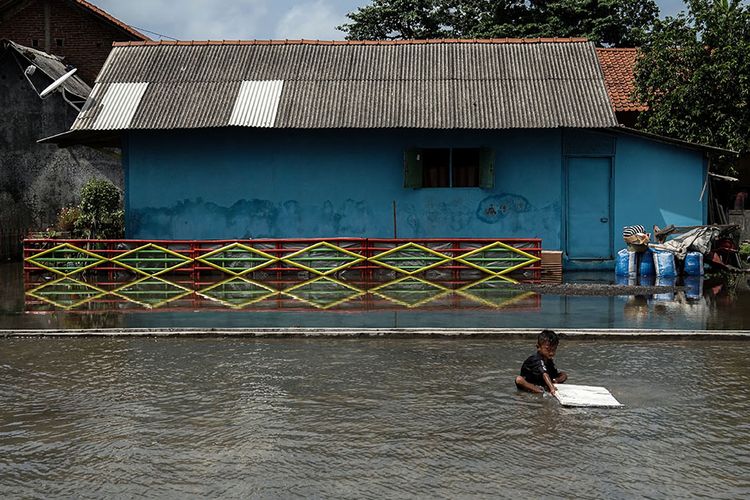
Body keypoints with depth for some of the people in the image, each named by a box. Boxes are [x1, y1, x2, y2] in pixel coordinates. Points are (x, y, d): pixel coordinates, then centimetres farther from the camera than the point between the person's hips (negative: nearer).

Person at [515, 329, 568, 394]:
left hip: (542, 382, 8)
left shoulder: (549, 360, 3)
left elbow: (555, 374, -1)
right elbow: (545, 374, -42)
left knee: (564, 375, 1)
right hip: (528, 382, -8)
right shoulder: (537, 360, -27)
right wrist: (552, 388, -55)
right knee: (519, 379, -39)